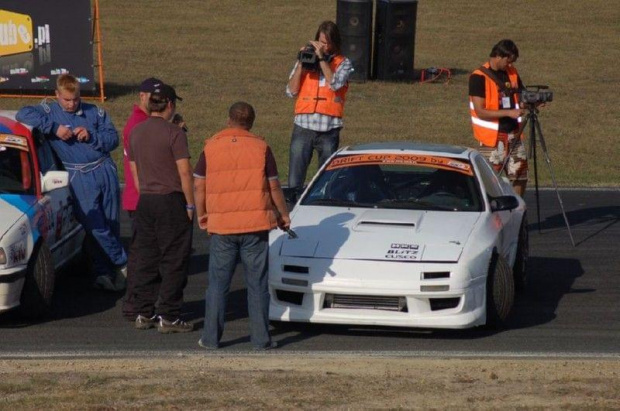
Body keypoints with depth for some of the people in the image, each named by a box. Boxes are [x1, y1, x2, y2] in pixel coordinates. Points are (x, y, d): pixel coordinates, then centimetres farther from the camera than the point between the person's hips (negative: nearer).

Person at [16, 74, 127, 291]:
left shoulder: (94, 112, 11)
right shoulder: (49, 112, 4)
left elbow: (113, 138, 8)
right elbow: (23, 114, -12)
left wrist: (91, 137, -11)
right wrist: (54, 128, -16)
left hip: (105, 171, 3)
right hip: (80, 178, -3)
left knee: (111, 224, 4)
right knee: (96, 226, -8)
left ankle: (103, 272, 13)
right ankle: (122, 263, 5)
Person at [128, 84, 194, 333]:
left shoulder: (136, 132, 8)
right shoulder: (174, 133, -12)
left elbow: (134, 172, 14)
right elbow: (184, 173, -13)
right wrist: (190, 204, -5)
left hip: (145, 201, 6)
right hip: (171, 200, -6)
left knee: (145, 259, 11)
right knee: (174, 261, -1)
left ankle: (143, 314, 13)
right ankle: (168, 317, -1)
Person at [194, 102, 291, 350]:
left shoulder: (211, 148, 0)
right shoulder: (260, 148, -1)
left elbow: (199, 185, 3)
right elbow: (274, 187, 3)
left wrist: (201, 215, 17)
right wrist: (284, 215, 17)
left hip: (221, 226, 1)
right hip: (255, 226, -1)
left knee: (218, 283, 8)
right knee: (257, 284, 5)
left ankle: (211, 338, 10)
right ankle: (261, 339, 6)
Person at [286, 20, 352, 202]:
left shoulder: (343, 63, 7)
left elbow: (335, 83, -13)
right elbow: (291, 91, 3)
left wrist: (321, 58, -9)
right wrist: (300, 63, -4)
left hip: (329, 128, -1)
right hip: (303, 126, 1)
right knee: (295, 182, -5)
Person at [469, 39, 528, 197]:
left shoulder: (512, 73, 8)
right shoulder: (479, 77, -12)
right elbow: (480, 111, -17)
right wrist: (508, 113, -24)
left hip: (513, 134, 6)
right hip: (492, 137, -6)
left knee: (520, 176, 9)